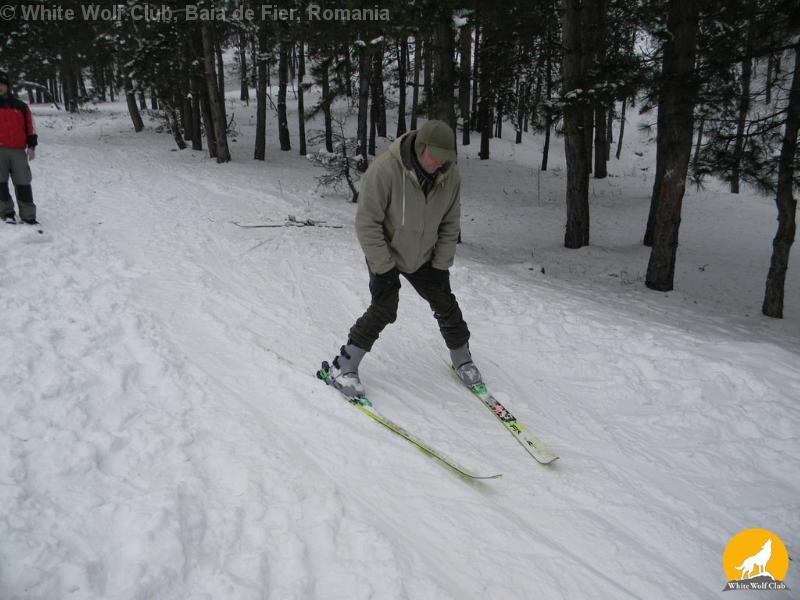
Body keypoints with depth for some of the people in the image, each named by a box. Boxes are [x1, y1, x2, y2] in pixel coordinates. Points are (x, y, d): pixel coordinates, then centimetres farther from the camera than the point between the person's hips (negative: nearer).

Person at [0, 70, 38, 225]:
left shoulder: (20, 106, 11)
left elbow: (30, 127, 9)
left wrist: (31, 146, -2)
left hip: (18, 150, 0)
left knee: (23, 183, -2)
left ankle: (28, 216, 1)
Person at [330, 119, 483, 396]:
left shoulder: (450, 175, -14)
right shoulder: (384, 169, -30)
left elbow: (450, 224, -2)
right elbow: (367, 223, -24)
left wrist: (441, 264, -4)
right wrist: (384, 267, -22)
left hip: (424, 257, 5)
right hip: (385, 255, -4)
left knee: (446, 306, 8)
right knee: (384, 309, -15)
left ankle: (462, 359, 30)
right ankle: (344, 365, 0)